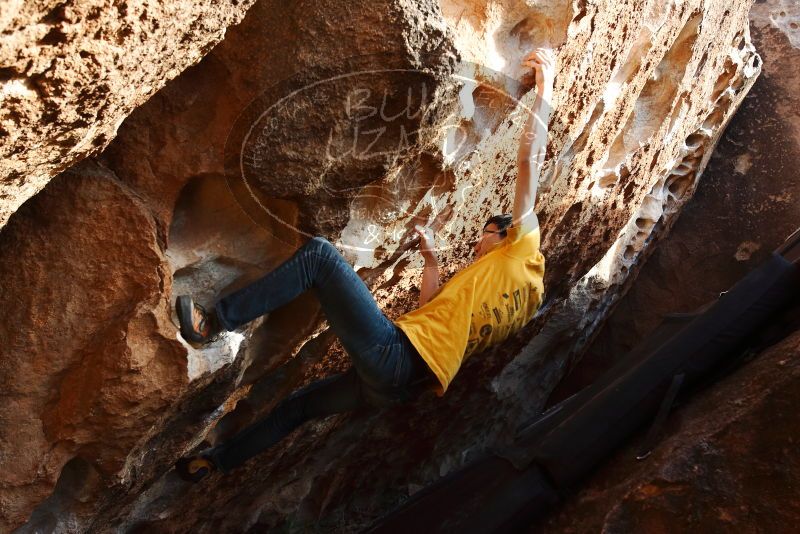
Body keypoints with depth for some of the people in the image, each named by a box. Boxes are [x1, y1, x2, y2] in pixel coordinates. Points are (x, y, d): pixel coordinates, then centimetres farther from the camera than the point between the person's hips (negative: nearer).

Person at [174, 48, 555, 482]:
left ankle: (215, 321, -6)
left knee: (321, 253, -6)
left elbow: (529, 161, -3)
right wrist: (431, 260, 35)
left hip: (393, 353, -10)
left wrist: (544, 87, 2)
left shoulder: (522, 252, 5)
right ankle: (213, 461, 44)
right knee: (299, 405, 27)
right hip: (399, 383, 10)